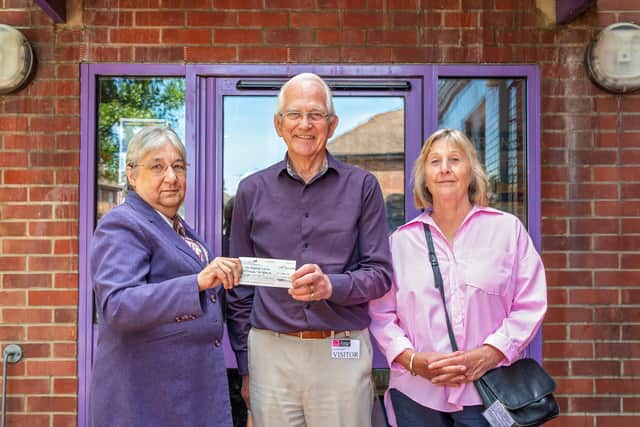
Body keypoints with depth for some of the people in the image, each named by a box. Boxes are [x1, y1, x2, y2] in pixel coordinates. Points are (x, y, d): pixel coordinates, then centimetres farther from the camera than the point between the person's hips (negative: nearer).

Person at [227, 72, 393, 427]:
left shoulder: (362, 186, 2)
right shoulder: (252, 190, 6)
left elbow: (380, 274, 1)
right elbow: (240, 286, 9)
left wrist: (331, 286, -19)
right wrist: (244, 366, 7)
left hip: (343, 354, -1)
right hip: (270, 352, 1)